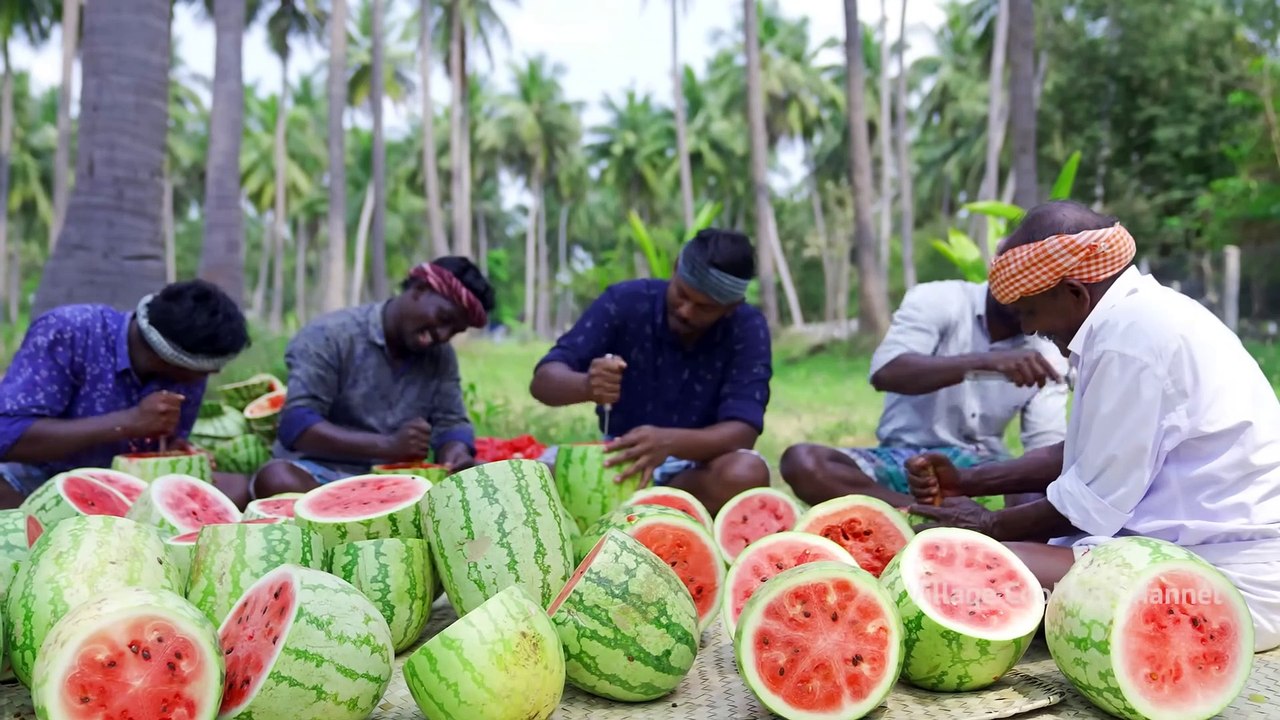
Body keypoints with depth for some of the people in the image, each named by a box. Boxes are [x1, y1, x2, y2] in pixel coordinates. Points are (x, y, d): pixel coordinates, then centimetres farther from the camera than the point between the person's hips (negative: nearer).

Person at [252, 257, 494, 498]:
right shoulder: (330, 335, -10)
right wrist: (388, 445, -32)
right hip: (321, 476, -4)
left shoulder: (441, 357, 8)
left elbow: (450, 423, 4)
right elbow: (295, 426, -19)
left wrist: (455, 455, -21)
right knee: (277, 479, -36)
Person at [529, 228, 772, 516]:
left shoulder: (748, 329, -13)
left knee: (745, 474, -35)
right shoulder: (625, 301, -11)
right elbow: (544, 379, -15)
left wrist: (670, 442, -42)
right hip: (619, 460, 1)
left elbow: (742, 431, -22)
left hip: (695, 468, 0)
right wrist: (585, 385, -39)